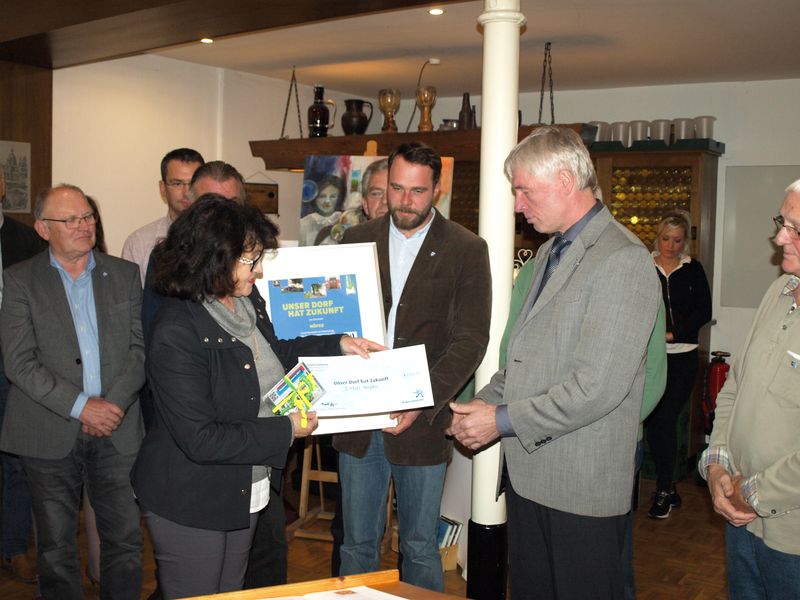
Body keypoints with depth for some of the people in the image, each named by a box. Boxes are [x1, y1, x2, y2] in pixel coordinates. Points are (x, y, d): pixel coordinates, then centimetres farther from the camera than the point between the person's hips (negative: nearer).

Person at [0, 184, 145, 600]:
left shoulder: (125, 274, 8)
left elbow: (140, 348, 4)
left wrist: (114, 404, -10)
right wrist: (80, 406, -15)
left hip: (118, 429, 2)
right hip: (50, 435, -1)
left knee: (125, 540, 5)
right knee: (56, 546, 10)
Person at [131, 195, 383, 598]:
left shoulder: (247, 301, -3)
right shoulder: (177, 334, -28)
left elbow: (273, 353, 18)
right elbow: (200, 439, -28)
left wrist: (337, 345, 6)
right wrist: (286, 429, -22)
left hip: (244, 494, 8)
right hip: (190, 504, -8)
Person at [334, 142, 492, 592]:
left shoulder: (466, 250, -2)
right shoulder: (357, 241, 8)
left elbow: (470, 339, -9)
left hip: (423, 422, -2)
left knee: (420, 548, 10)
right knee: (358, 543, 14)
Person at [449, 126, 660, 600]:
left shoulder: (623, 261, -17)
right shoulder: (551, 253, 15)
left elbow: (597, 387, -23)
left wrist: (503, 420, -16)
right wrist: (484, 403, 4)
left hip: (583, 488, -8)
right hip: (530, 472, 9)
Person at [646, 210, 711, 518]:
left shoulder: (692, 269, 6)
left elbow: (704, 312, 3)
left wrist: (672, 333, -9)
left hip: (681, 356, -1)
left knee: (665, 420, -6)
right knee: (653, 421, 2)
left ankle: (663, 491, 5)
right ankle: (668, 488, 16)